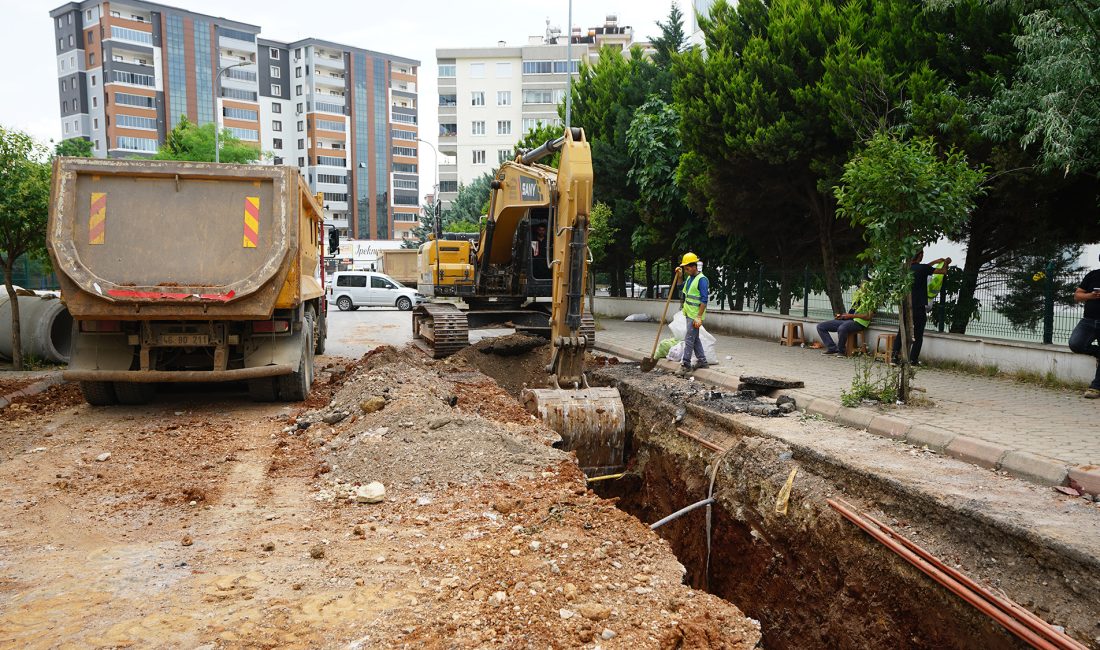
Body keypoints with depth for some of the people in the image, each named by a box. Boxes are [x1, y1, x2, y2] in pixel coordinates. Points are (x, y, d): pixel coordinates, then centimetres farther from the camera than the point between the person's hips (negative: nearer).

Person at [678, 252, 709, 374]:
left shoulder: (702, 279, -16)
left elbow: (704, 300, -20)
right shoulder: (689, 278, 11)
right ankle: (702, 361, 25)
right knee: (695, 338, 15)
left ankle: (686, 365, -4)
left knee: (689, 339, -8)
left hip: (695, 316, -9)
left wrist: (699, 317, -23)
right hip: (689, 314, 9)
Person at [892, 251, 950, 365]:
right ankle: (913, 360, 6)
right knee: (918, 335, 4)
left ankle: (894, 356, 1)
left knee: (901, 332, 10)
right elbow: (943, 271, -2)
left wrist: (935, 261, 36)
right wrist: (946, 262, 19)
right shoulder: (922, 268, -12)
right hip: (919, 307, -5)